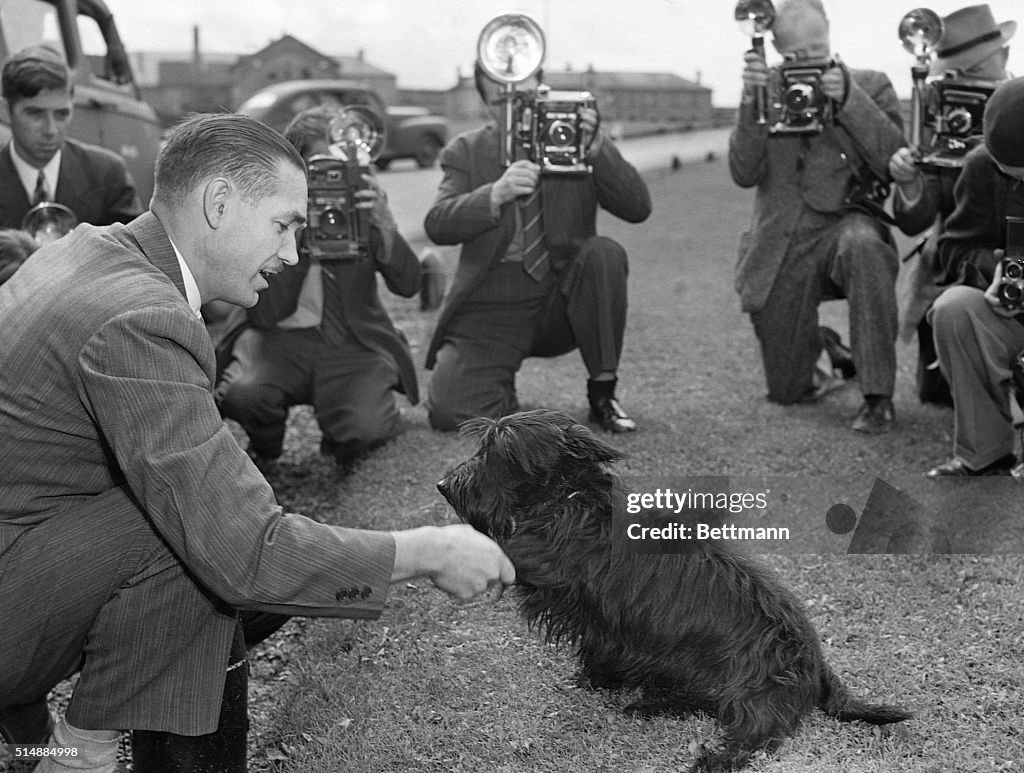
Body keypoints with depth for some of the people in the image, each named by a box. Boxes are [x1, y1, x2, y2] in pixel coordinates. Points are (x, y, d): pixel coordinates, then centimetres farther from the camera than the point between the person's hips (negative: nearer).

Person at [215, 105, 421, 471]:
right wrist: (300, 241, -21)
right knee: (241, 394, -30)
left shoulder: (361, 205, 1)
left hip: (354, 346, 0)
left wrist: (383, 225, -23)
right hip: (282, 342, 0)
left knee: (363, 430, -27)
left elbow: (408, 285, -7)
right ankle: (264, 448, 6)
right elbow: (268, 314, -11)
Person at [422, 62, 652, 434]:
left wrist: (597, 148, -24)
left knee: (604, 254, -29)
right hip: (491, 311, -1)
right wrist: (496, 195, -31)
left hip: (564, 302, 1)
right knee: (450, 411, -22)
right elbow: (437, 225, -13)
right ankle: (502, 391, 16)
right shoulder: (466, 151, 3)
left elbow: (637, 208, -9)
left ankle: (602, 391, -11)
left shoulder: (575, 138, 3)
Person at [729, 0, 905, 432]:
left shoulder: (870, 85, 3)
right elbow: (744, 174, -5)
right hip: (778, 251, 2)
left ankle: (878, 397, -30)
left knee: (863, 245, -41)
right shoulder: (765, 92, 7)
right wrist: (751, 102, -16)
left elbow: (895, 161, -11)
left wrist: (847, 99, -18)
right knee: (786, 391, 5)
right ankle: (823, 348, 44)